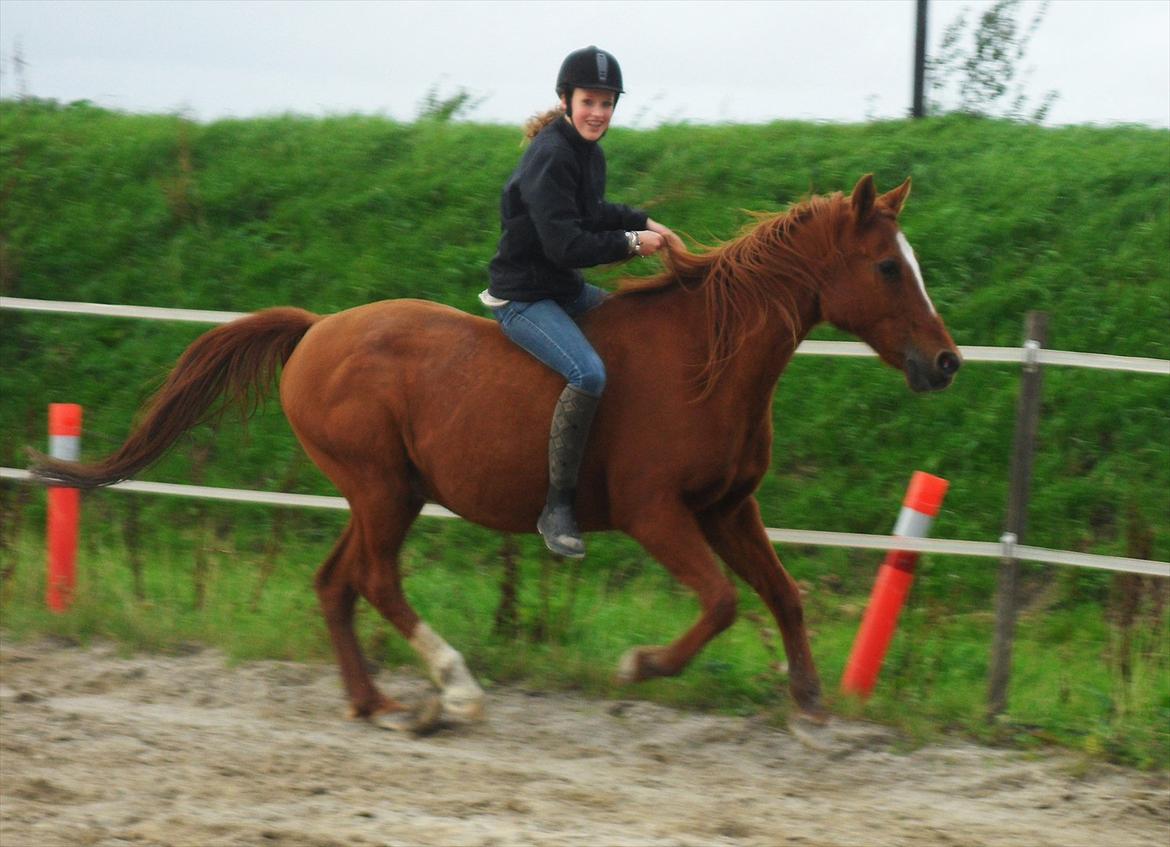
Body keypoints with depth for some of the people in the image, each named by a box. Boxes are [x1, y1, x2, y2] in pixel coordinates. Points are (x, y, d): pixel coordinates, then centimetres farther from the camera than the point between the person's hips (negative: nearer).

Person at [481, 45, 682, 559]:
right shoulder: (550, 157, -21)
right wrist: (631, 242, -16)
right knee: (589, 373, -32)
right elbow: (565, 244, -26)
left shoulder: (587, 152, 8)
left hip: (564, 289, 10)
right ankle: (557, 507, -24)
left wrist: (646, 224, 12)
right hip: (523, 298, -10)